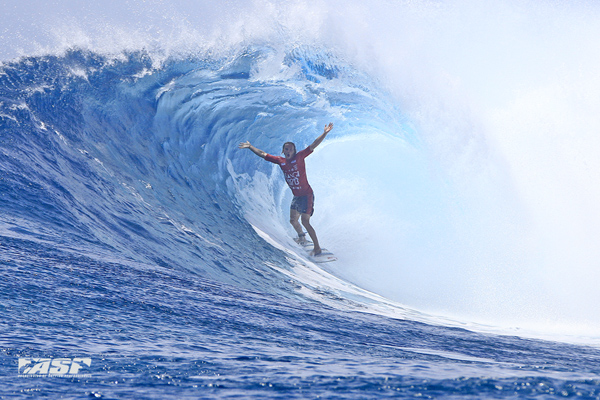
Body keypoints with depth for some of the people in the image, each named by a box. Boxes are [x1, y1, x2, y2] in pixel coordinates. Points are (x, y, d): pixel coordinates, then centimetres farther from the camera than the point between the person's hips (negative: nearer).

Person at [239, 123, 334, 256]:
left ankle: (317, 248, -4)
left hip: (306, 195, -6)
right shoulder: (281, 161, 2)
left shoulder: (299, 157, -11)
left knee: (305, 222, -12)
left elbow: (313, 145, -18)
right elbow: (262, 154, 12)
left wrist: (324, 133, -28)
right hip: (296, 196, 6)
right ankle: (301, 235, 48)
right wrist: (250, 146, 16)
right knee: (293, 220, 16)